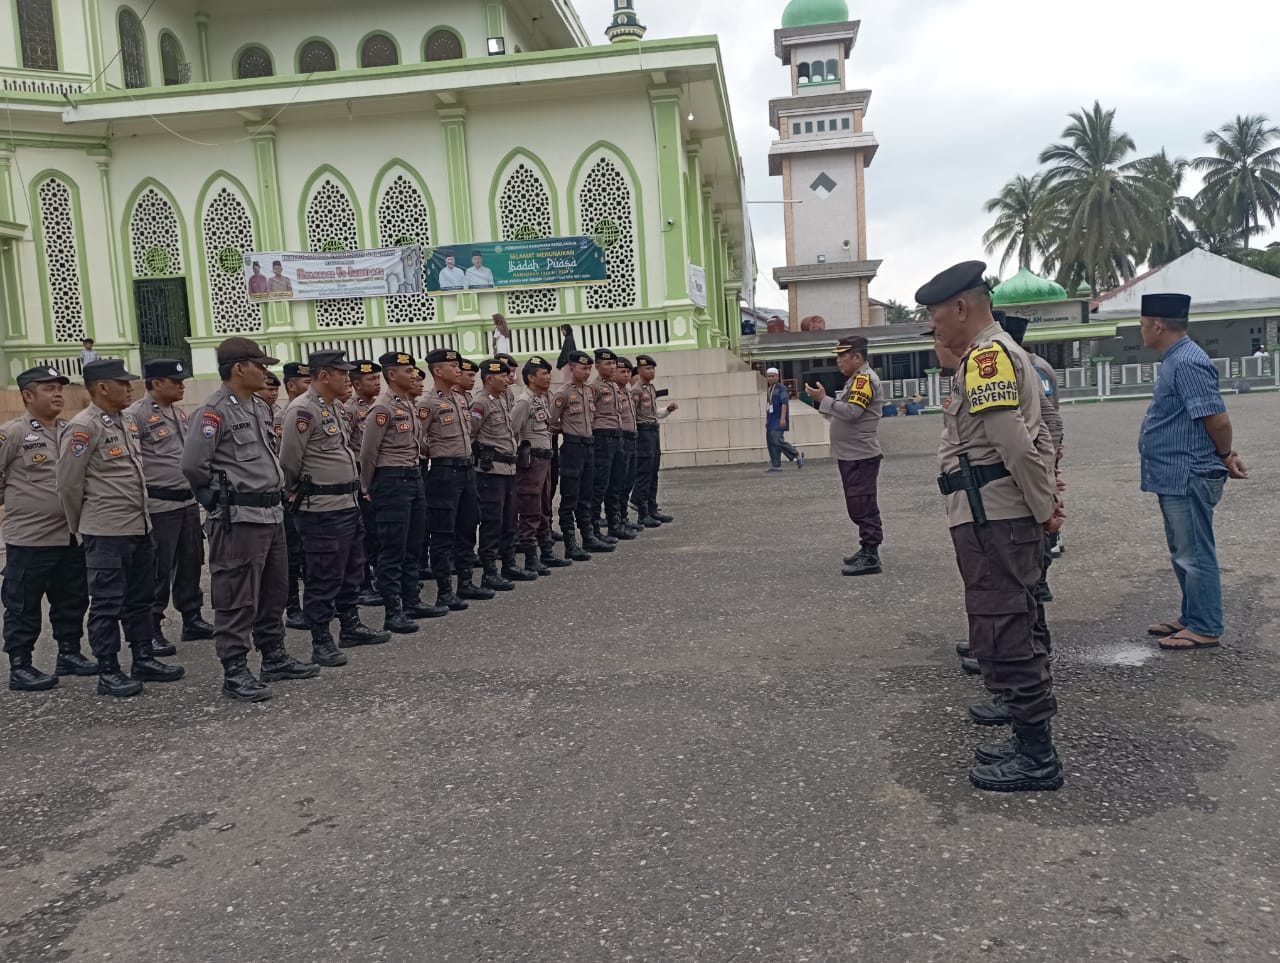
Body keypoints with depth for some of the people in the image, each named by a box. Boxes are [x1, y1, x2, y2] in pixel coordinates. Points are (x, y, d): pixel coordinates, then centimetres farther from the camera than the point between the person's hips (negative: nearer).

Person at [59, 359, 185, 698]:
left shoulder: (128, 420, 11)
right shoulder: (83, 427, -14)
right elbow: (68, 482, -11)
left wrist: (141, 514, 18)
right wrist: (80, 527, 0)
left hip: (139, 526, 8)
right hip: (107, 531, -8)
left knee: (140, 598, 15)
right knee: (107, 604, 2)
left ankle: (144, 659, 25)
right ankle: (108, 672, 11)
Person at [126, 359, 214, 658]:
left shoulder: (179, 413, 15)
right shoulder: (137, 415, -12)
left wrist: (198, 490, 19)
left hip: (188, 501, 8)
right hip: (159, 506, -8)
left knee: (191, 563, 14)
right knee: (157, 571, -1)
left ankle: (192, 620, 26)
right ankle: (151, 631, 9)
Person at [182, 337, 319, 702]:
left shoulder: (260, 407, 13)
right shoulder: (215, 411, -14)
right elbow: (192, 464, -18)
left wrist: (277, 491, 14)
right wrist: (220, 496, -4)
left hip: (272, 514, 9)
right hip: (238, 520, -9)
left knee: (274, 592, 17)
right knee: (237, 599, -2)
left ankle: (275, 658, 29)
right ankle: (235, 672, 6)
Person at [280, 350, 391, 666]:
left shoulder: (333, 407, 14)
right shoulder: (303, 410, -16)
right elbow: (289, 462, -14)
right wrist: (299, 495, -1)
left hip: (348, 503, 10)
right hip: (322, 509, -9)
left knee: (351, 571, 18)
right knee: (323, 578, -1)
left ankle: (351, 626, 32)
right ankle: (321, 642, 7)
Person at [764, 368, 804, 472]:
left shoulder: (781, 388, -8)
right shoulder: (770, 389, 18)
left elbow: (784, 403, -16)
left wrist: (783, 418, -24)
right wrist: (767, 419, 22)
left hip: (779, 420, -9)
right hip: (771, 420, 9)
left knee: (777, 440, -18)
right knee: (771, 442, 4)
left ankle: (798, 454, -3)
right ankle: (776, 465, 8)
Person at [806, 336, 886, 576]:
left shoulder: (865, 379, -13)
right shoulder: (856, 379, 20)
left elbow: (852, 412, -23)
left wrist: (823, 399, -17)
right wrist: (823, 400, 10)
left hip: (861, 457, -11)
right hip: (852, 456, 11)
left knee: (863, 506, -10)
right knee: (859, 507, 15)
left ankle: (870, 557, -9)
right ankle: (867, 551, 23)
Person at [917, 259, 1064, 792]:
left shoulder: (985, 356, -16)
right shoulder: (1002, 354, 18)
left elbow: (1015, 443, -25)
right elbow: (1036, 437, 22)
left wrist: (1043, 509, -15)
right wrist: (1047, 499, 14)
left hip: (991, 521, -11)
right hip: (1002, 516, 11)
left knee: (1000, 632, -5)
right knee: (1010, 624, 24)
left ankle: (1036, 757, 3)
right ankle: (1027, 703, 41)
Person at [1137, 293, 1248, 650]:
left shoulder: (1187, 363, -19)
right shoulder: (1177, 360, 14)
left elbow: (1218, 419, -22)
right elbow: (1212, 421, 19)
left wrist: (1224, 456, -6)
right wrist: (1227, 456, 13)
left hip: (1188, 477, -11)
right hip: (1175, 476, 11)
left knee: (1195, 555, -1)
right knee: (1183, 554, 18)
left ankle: (1205, 628, 8)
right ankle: (1192, 617, 29)